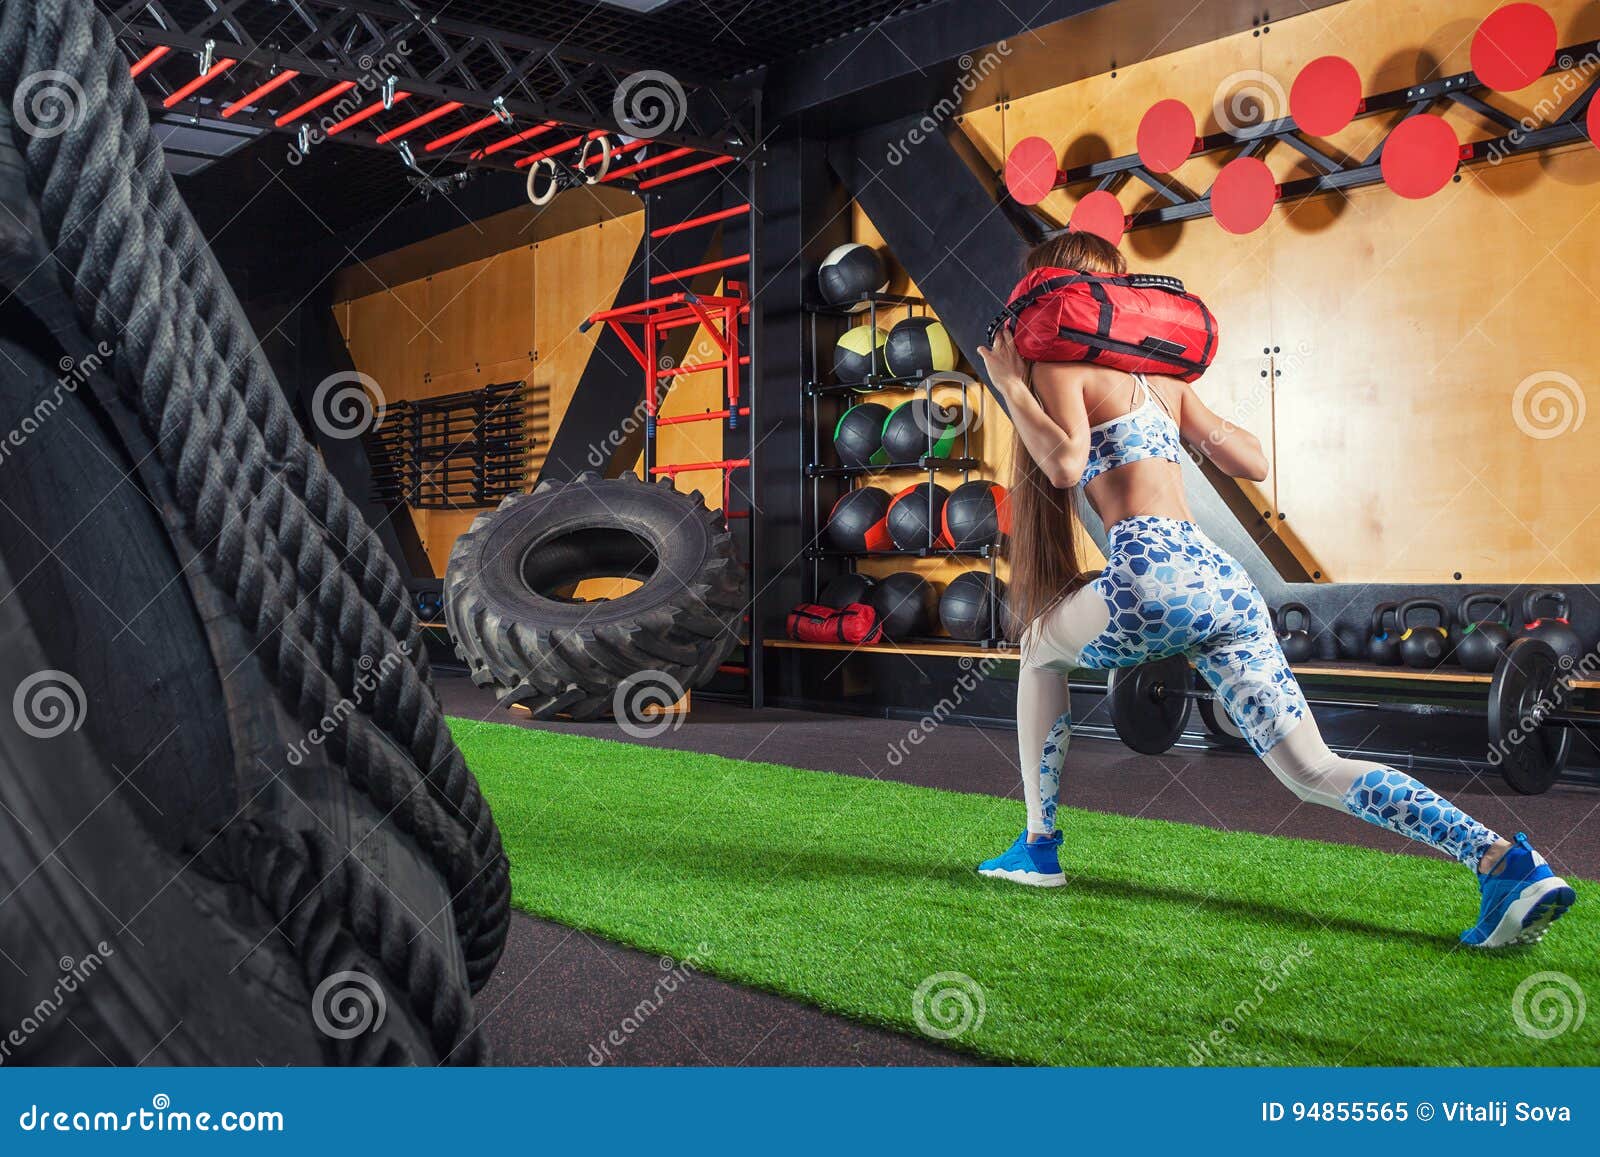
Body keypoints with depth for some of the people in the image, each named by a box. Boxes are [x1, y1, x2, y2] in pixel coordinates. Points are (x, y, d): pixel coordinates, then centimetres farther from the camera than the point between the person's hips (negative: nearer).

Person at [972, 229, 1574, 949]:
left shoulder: (1060, 363, 5)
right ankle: (1505, 861, -11)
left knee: (1041, 648, 25)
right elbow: (1252, 464, 28)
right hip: (1220, 575, 7)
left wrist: (1011, 386, -2)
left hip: (1153, 575, -7)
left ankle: (1038, 848, 25)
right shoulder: (1157, 373, 26)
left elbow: (1066, 464, -13)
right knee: (1313, 772, 6)